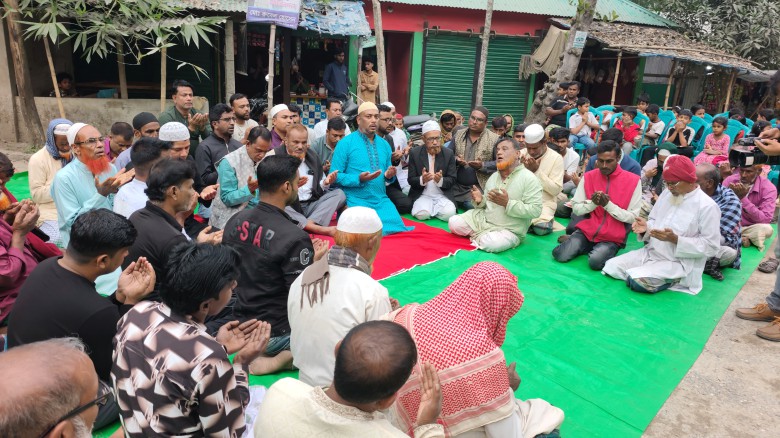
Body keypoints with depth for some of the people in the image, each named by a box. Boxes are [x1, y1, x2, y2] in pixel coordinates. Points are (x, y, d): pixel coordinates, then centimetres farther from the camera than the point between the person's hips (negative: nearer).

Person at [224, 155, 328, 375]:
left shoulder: (235, 221, -4)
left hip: (239, 324, 7)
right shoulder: (294, 237, -25)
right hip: (274, 334, -7)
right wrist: (316, 262, -6)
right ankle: (282, 358, -7)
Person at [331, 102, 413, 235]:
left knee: (395, 226, -17)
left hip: (381, 200, 5)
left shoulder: (384, 144, 12)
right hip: (357, 200, -5)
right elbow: (334, 175, -8)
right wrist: (359, 179, -21)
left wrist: (389, 176, -6)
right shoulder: (345, 143, -6)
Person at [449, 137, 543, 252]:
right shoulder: (494, 176, 10)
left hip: (508, 230, -5)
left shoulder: (529, 178, -12)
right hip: (483, 220, 6)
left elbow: (535, 210, -19)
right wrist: (480, 201, -8)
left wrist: (507, 203, -28)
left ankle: (477, 237, -1)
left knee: (490, 243, -35)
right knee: (454, 222, -9)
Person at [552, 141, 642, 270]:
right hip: (587, 230, 2)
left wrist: (608, 204, -18)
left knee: (595, 262, -28)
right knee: (560, 255, -18)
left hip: (612, 238, -2)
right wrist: (593, 203, -17)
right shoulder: (588, 177, 1)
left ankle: (603, 249, 5)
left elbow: (633, 218, -7)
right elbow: (576, 209, 3)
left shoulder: (632, 180, -7)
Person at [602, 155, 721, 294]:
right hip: (650, 252, 8)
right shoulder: (667, 194, 7)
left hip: (679, 263, -7)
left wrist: (675, 239, -24)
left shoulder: (707, 206, -14)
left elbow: (711, 246, -15)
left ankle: (671, 281, 0)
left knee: (637, 280, -29)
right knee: (611, 267, -4)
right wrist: (646, 227, -9)